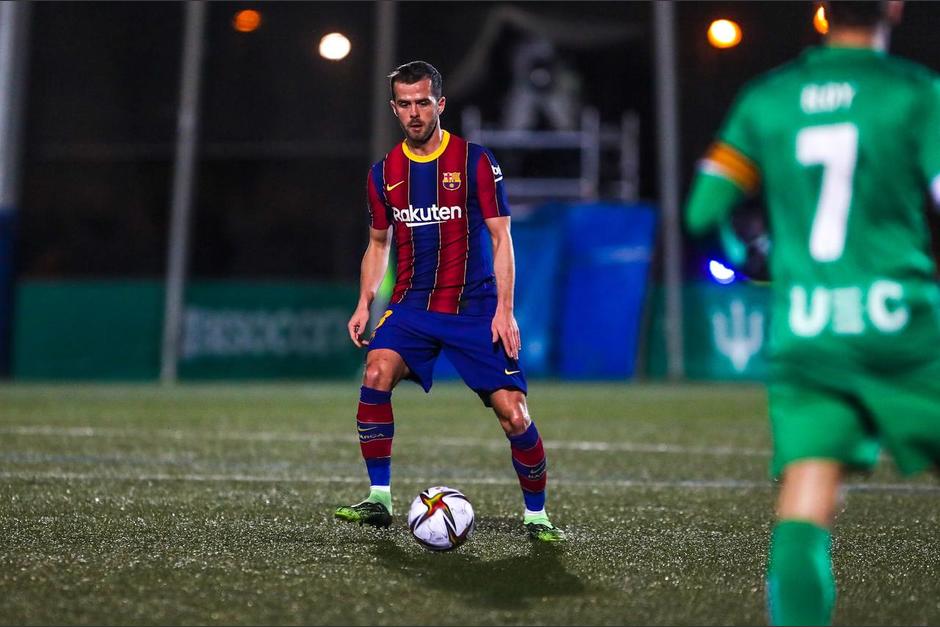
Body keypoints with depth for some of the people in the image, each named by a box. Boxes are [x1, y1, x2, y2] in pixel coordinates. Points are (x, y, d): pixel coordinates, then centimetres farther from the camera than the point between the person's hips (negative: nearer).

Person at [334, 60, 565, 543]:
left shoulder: (474, 161, -4)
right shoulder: (384, 172, 7)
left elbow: (501, 237, -4)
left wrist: (504, 310, -11)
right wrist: (364, 303, 8)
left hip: (475, 308, -2)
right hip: (411, 305, 2)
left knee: (513, 413, -9)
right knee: (376, 373, -25)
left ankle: (536, 516, 12)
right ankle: (379, 499, -17)